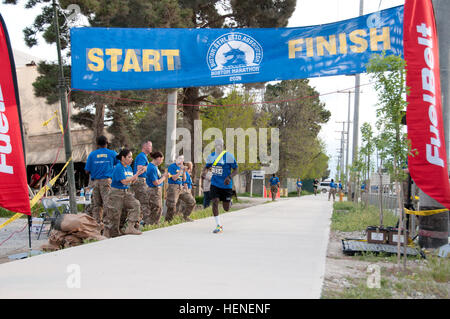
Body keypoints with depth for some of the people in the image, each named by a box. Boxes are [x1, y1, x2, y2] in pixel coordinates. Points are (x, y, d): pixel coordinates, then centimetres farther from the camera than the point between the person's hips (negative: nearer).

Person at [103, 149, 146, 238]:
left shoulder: (129, 168, 9)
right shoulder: (118, 168, -16)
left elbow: (132, 182, 14)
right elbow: (124, 181, -24)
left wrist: (138, 173, -1)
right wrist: (136, 175, -20)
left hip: (126, 192, 7)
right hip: (116, 193, -7)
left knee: (135, 204, -14)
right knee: (114, 214, -2)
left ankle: (130, 227, -14)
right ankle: (107, 235, 12)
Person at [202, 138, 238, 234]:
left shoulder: (228, 156, -11)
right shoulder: (211, 156, 3)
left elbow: (236, 169, -7)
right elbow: (207, 166, 18)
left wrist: (230, 177, -26)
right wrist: (204, 171, -7)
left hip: (226, 185, -2)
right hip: (215, 184, 3)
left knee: (226, 209, 6)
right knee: (215, 202, -15)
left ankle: (228, 201, 46)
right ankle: (219, 226, -5)